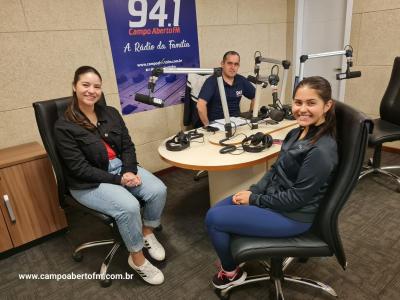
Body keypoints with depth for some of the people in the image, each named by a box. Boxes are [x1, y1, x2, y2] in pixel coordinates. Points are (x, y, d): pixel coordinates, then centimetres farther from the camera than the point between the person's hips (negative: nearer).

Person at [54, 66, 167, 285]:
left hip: (122, 168, 6)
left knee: (158, 190, -17)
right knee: (129, 206, -30)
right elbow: (80, 169, -15)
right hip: (89, 182, -5)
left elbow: (128, 146, 5)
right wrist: (118, 180, -20)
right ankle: (137, 258, -3)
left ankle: (147, 232, 11)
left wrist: (129, 171, -15)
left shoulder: (111, 113, 6)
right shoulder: (64, 126, -11)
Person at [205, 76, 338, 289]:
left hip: (292, 215, -9)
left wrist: (254, 199, -14)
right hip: (274, 196, 9)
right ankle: (231, 260, 29)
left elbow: (296, 198, -23)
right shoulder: (298, 132, 1)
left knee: (214, 219, -9)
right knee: (215, 211, 7)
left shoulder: (321, 151, -27)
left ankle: (231, 272, 18)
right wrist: (252, 191, -6)